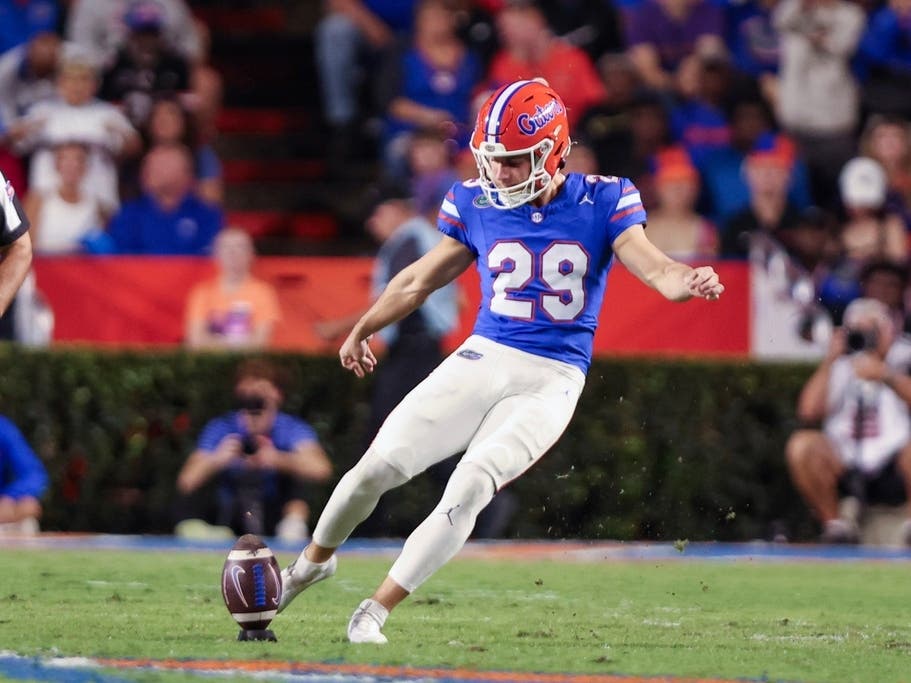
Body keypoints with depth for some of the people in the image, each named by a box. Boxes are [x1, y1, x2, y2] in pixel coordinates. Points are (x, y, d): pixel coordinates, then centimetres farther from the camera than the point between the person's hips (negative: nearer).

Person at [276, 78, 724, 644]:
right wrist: (363, 329, 30)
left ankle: (375, 612, -12)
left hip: (552, 381, -3)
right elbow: (424, 278, 18)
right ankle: (316, 559, 22)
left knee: (471, 485, -20)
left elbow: (656, 269, -13)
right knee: (382, 464, -7)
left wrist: (690, 280, -37)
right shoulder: (476, 204, 3)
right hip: (484, 358, 3)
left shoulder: (602, 203, -5)